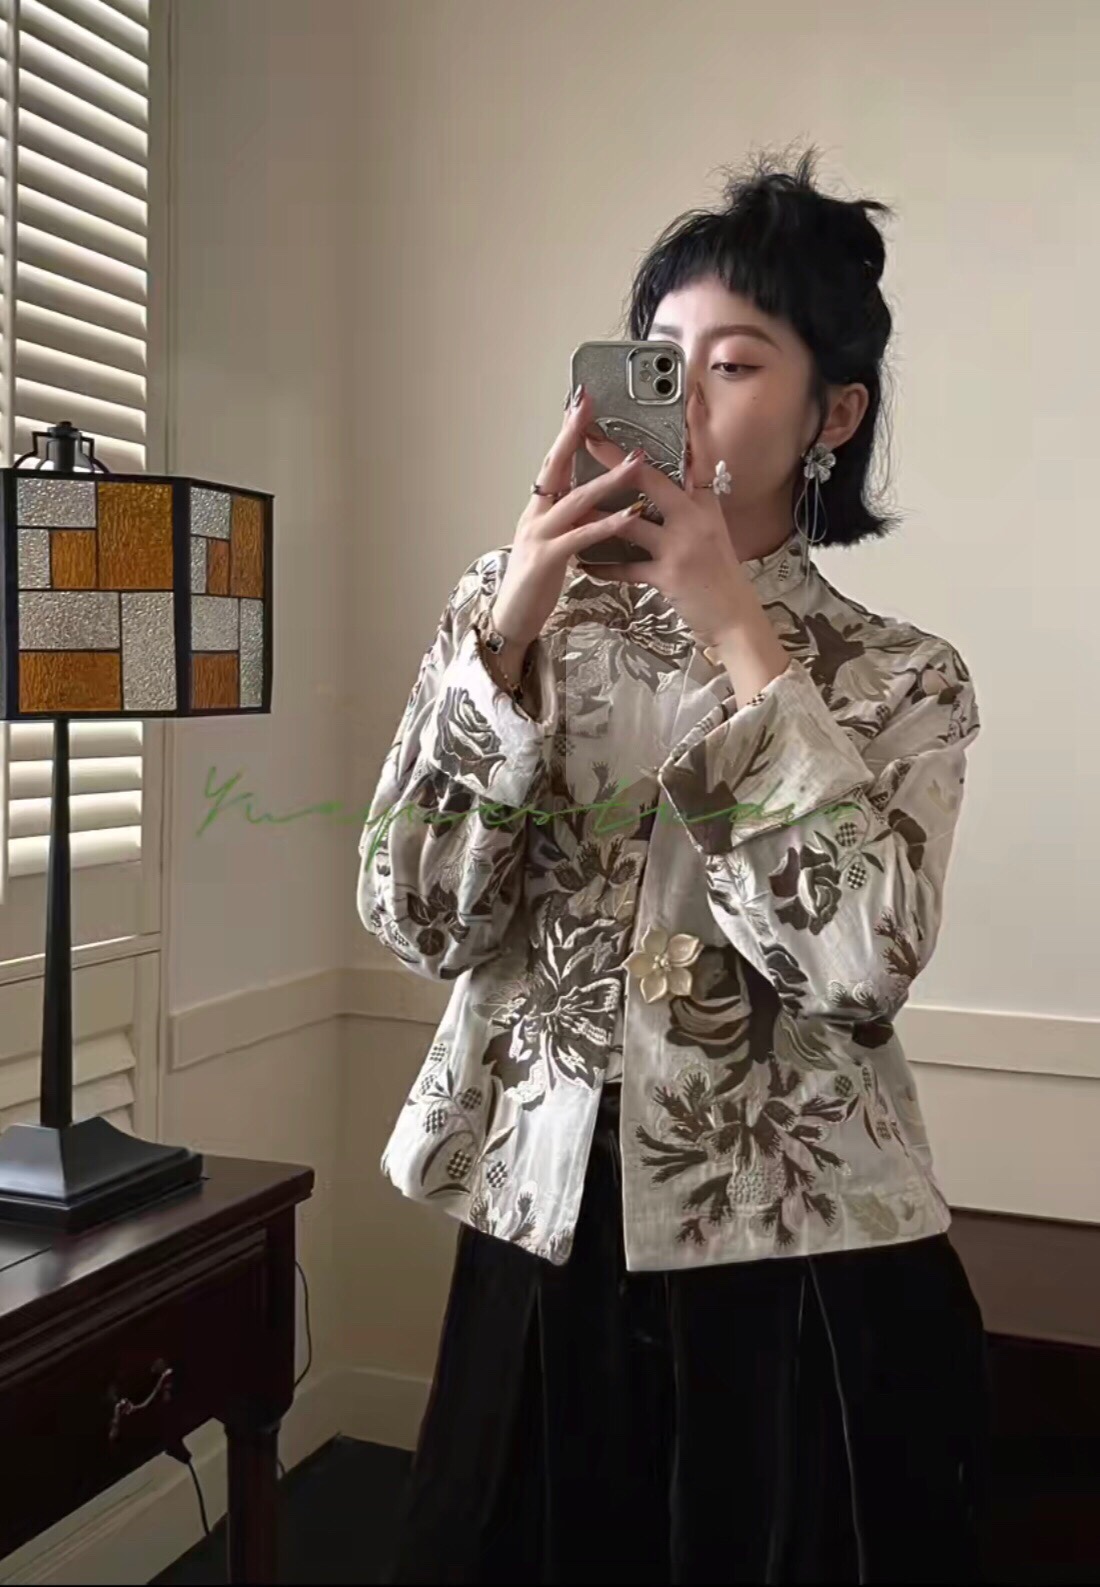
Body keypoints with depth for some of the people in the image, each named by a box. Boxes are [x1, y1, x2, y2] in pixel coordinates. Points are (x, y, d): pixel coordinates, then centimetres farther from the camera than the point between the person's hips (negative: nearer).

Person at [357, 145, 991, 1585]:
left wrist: (737, 631, -19)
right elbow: (417, 917, -8)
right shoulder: (514, 608, 2)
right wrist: (509, 624, -18)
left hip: (798, 1267, -1)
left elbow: (859, 968, -18)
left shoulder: (900, 676, -2)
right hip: (544, 1240, 2)